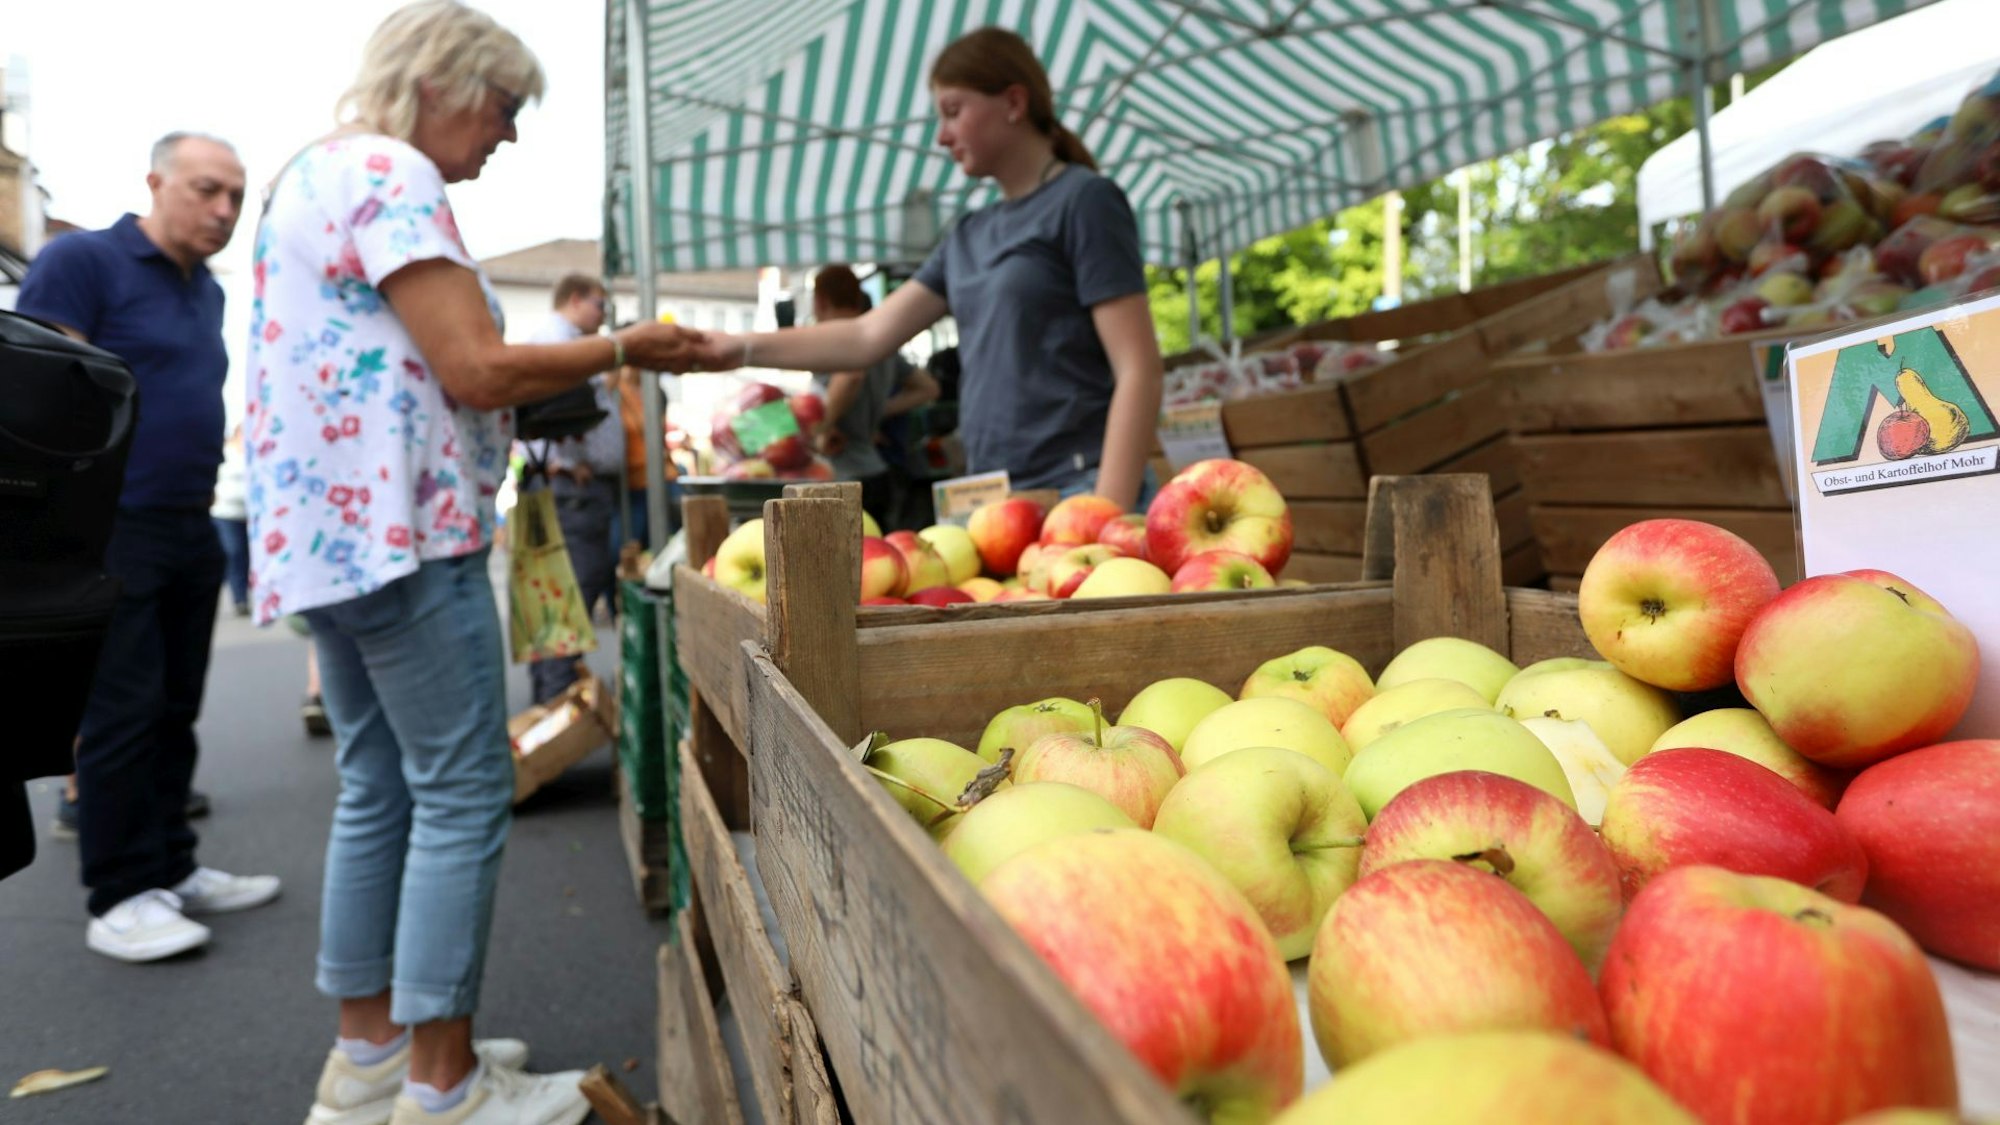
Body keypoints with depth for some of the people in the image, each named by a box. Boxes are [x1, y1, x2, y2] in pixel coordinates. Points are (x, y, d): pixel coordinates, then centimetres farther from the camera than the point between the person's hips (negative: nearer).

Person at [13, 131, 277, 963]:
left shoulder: (208, 291, 16)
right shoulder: (81, 260, -6)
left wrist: (203, 496, 15)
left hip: (192, 530, 7)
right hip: (113, 530, -7)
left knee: (175, 711, 12)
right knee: (124, 713, -3)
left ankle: (171, 869, 22)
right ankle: (119, 896, 7)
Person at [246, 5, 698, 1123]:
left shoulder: (316, 170, 21)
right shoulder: (389, 173, -10)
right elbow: (476, 369, -17)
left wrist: (579, 362, 18)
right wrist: (621, 347, -5)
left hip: (329, 531, 11)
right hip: (397, 531, -11)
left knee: (381, 793, 14)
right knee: (465, 795, -5)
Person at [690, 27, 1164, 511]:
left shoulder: (1084, 200, -3)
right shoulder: (967, 236, 17)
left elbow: (1138, 371, -10)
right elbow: (868, 337, 21)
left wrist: (1109, 513, -18)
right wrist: (744, 348, 17)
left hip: (1077, 490, -6)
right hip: (994, 499, 6)